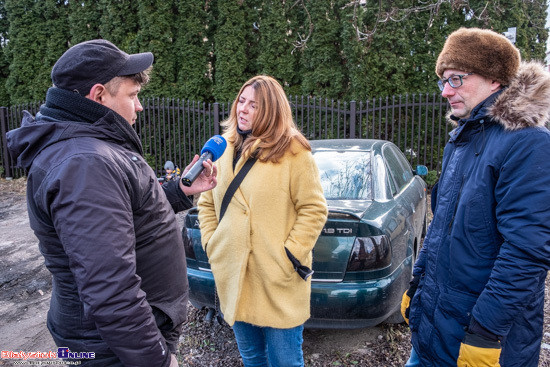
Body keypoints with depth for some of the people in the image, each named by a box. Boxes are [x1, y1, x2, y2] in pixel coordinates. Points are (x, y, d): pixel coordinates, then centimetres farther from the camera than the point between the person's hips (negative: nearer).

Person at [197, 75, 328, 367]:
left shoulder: (292, 150, -9)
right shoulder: (224, 148, 7)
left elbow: (314, 209, -9)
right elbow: (206, 203, 14)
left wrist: (291, 253, -14)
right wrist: (210, 243, 5)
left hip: (279, 281, -5)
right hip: (234, 276, 5)